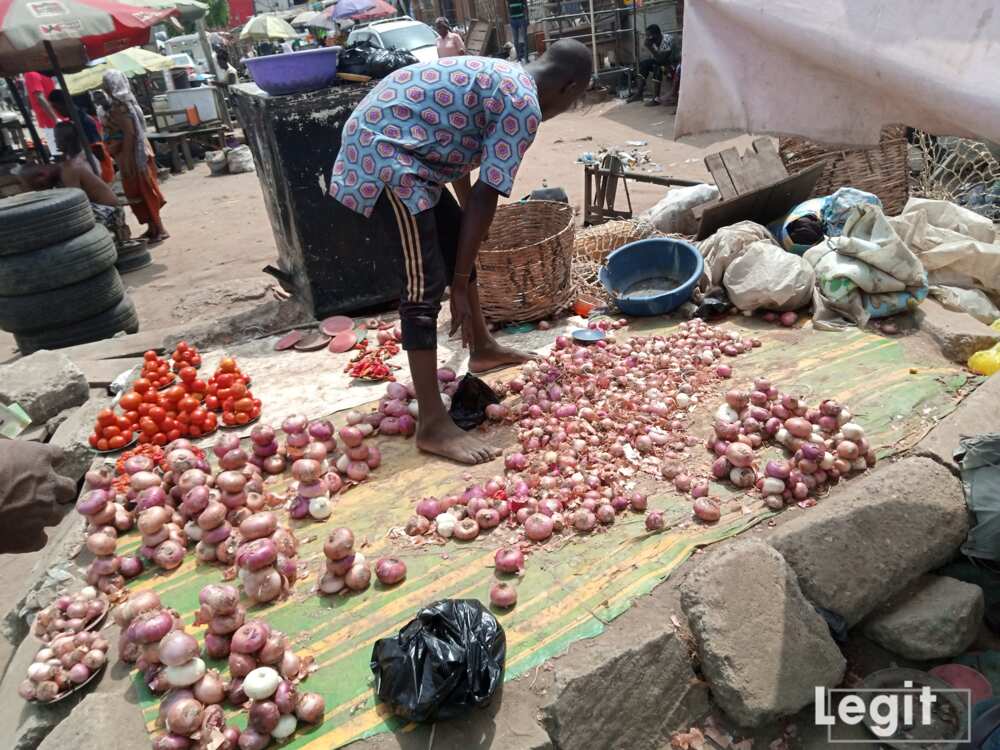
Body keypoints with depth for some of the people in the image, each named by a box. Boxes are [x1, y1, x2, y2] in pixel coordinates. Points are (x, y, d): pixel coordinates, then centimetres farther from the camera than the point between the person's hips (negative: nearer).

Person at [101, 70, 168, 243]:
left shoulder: (119, 105, -16)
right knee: (142, 191, 13)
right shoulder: (123, 100, 13)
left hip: (133, 154, -10)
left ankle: (158, 230, -1)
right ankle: (153, 228, 19)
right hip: (137, 152, 10)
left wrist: (126, 160, -22)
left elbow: (129, 133, -22)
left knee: (143, 191, -5)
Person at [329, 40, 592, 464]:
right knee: (425, 284, -11)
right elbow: (485, 198, -15)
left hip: (377, 139, 11)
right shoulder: (524, 108, -11)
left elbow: (461, 160, 29)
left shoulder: (498, 78, 19)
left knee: (457, 245, 19)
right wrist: (460, 286, -10)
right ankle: (432, 425, -6)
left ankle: (482, 349, 37)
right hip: (385, 153, -11)